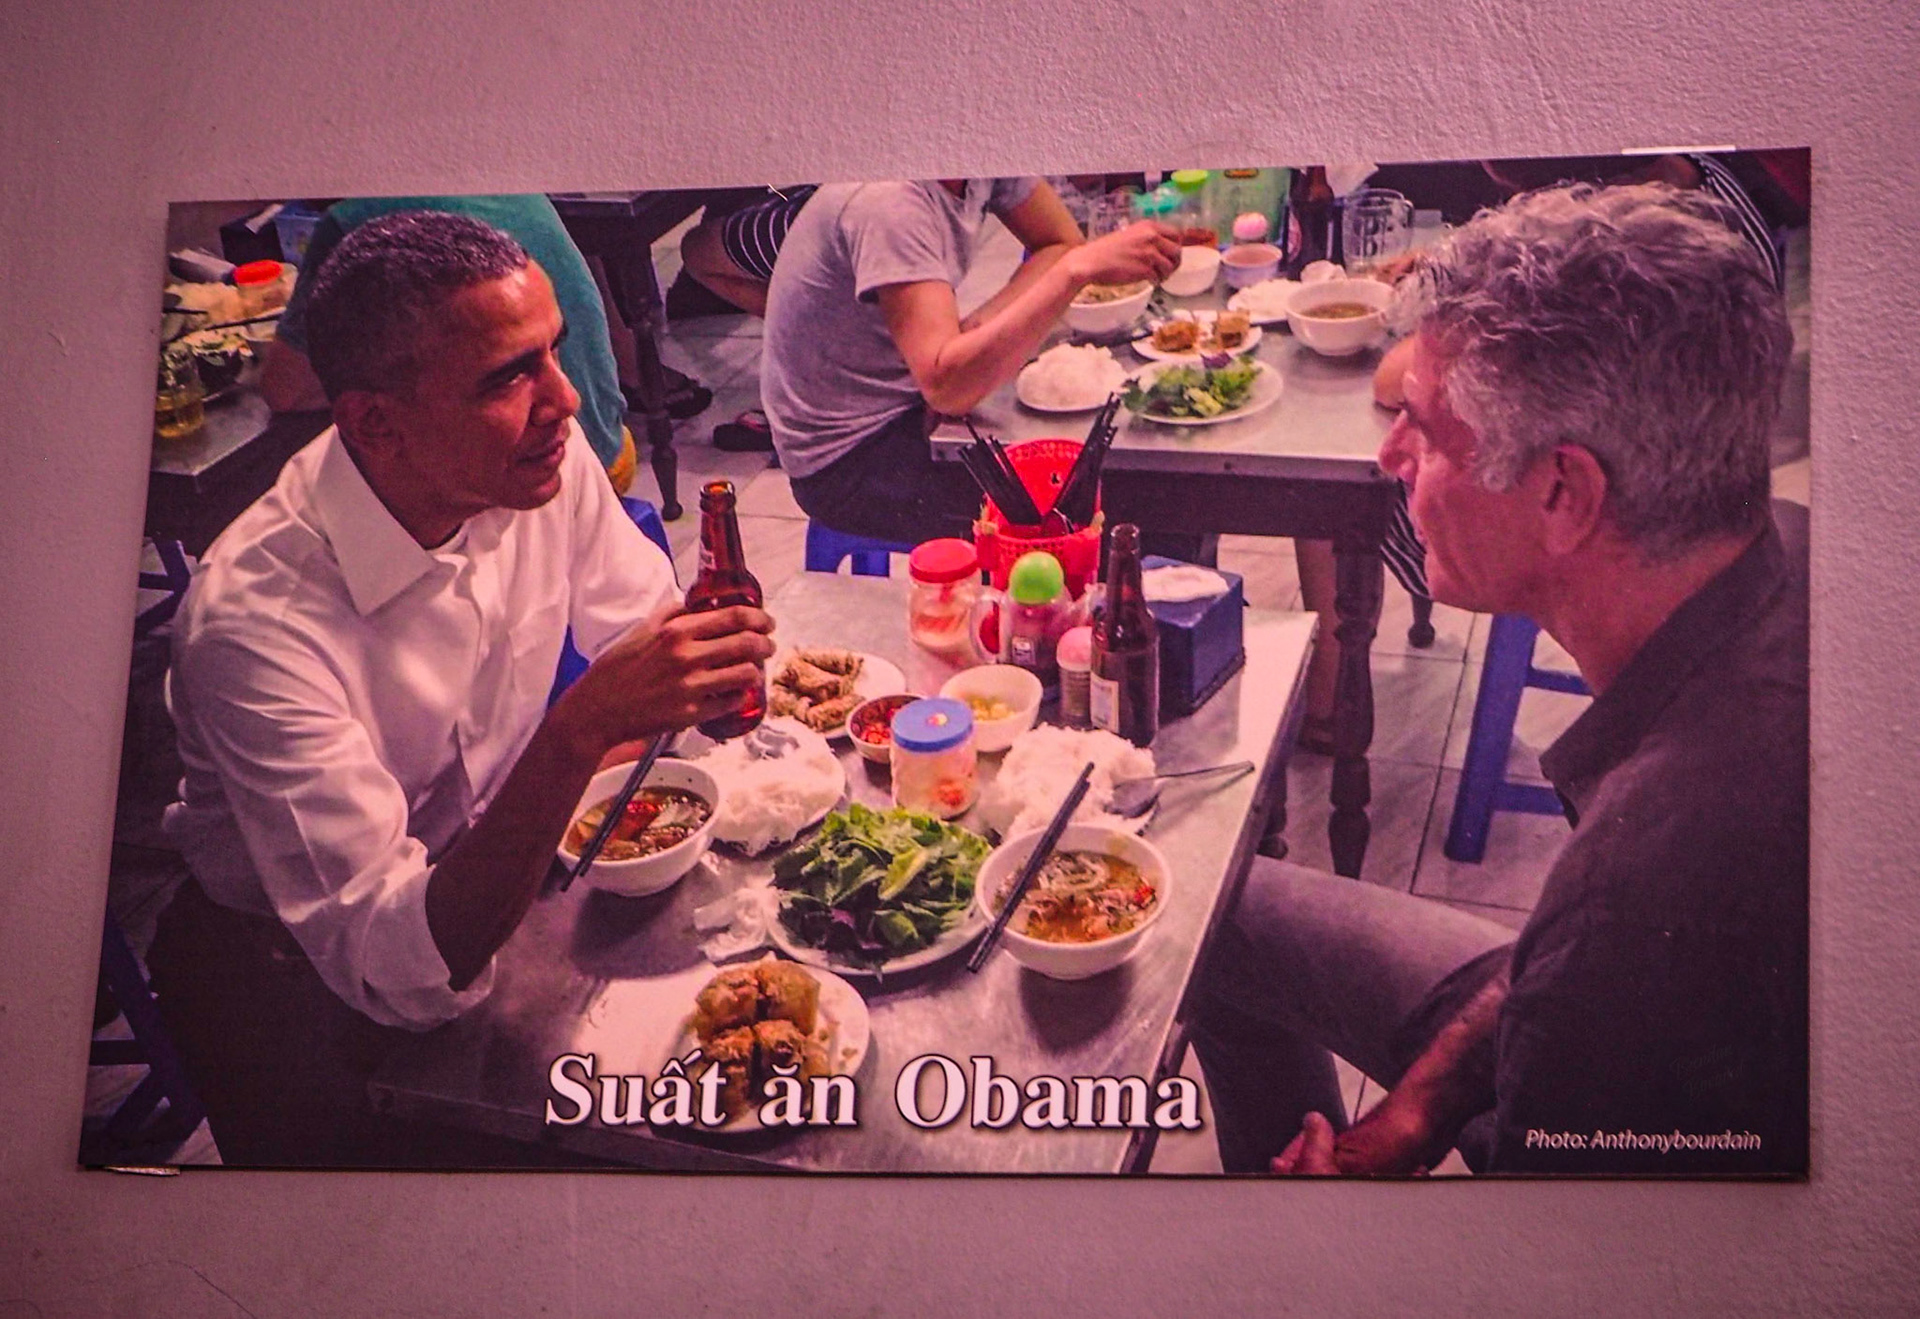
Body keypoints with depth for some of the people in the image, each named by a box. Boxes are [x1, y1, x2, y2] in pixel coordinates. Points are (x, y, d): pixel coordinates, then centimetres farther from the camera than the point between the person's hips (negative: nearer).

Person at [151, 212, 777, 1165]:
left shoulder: (546, 459, -15)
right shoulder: (256, 614, -33)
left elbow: (647, 625, 5)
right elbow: (397, 969, -34)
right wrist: (581, 731, -46)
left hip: (486, 863, 5)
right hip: (289, 955, -5)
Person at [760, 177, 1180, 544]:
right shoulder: (889, 202, -31)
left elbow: (1062, 243, 4)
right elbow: (947, 387, -40)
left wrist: (979, 330, -14)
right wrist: (1080, 268, -42)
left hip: (913, 405, 8)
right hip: (845, 459, -8)